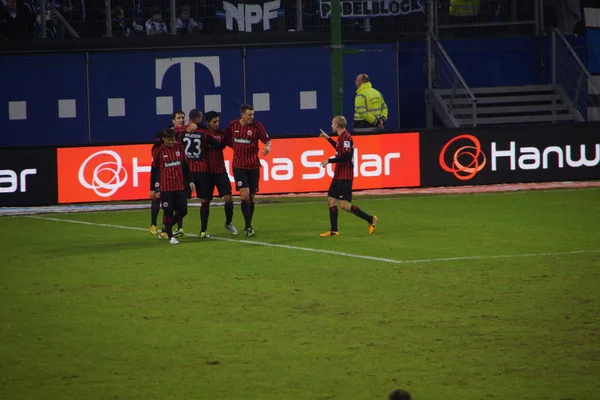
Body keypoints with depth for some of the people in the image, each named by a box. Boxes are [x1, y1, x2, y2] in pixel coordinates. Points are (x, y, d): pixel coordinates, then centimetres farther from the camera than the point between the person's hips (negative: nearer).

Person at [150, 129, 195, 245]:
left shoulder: (179, 148, 6)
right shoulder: (158, 151, -4)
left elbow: (185, 165, 15)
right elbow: (154, 170, 1)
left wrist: (189, 181, 11)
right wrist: (153, 188, 2)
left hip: (180, 186, 4)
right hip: (166, 187, -4)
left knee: (182, 211, 4)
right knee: (168, 211, -5)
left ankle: (165, 229, 24)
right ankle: (170, 236, 6)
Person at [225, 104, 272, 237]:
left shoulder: (256, 126, -6)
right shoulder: (233, 125, -2)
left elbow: (267, 140, -5)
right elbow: (227, 140, 16)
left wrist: (268, 147, -26)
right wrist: (236, 147, 5)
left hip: (253, 166, 1)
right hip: (239, 165, -1)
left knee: (251, 197, 7)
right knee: (245, 195, -15)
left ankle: (248, 226, 22)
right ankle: (248, 226, -9)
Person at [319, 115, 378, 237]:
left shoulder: (345, 137, -16)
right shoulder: (342, 137, 13)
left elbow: (345, 156, -26)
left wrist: (329, 161, -20)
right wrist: (328, 138, 33)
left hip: (345, 177, -10)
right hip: (339, 175, 10)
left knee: (344, 205, -11)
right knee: (331, 199, 8)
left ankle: (370, 219, -2)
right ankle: (334, 230, 10)